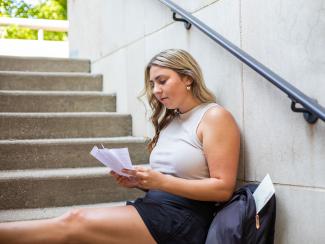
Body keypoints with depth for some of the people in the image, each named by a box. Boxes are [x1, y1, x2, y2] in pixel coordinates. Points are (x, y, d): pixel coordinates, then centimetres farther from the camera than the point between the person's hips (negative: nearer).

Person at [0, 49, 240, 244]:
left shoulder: (215, 117, -4)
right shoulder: (171, 120, 19)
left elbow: (224, 188, -12)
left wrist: (162, 181, -18)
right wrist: (138, 181, 1)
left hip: (184, 218, -7)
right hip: (154, 207, 7)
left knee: (75, 222, -19)